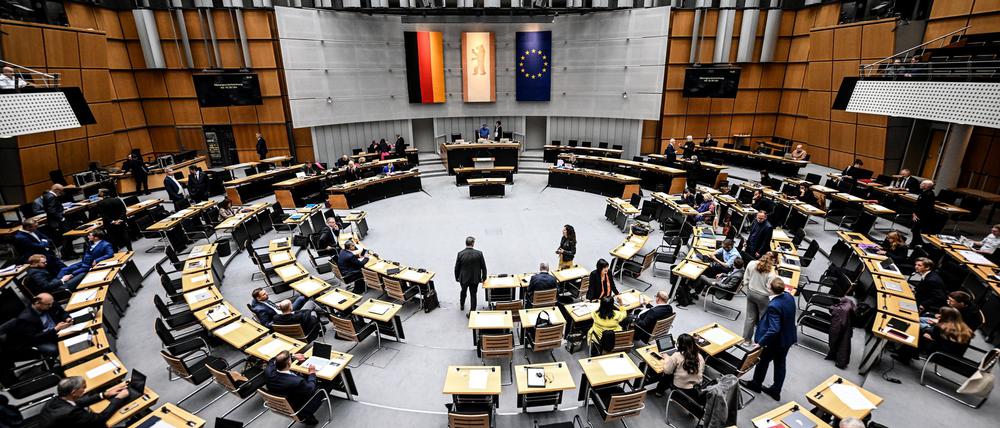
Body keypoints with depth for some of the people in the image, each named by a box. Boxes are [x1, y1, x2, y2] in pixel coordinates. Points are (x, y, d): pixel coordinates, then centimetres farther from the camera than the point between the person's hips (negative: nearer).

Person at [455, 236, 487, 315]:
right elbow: (483, 267, -8)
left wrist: (457, 277, 9)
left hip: (463, 278, 1)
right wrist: (484, 277, 7)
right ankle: (472, 312, 17)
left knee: (463, 291, 28)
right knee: (473, 295, 13)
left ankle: (462, 306, 51)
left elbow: (457, 267, -7)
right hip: (475, 279, -1)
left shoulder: (460, 254, -17)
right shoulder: (479, 253, -16)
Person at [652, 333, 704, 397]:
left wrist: (667, 358, 3)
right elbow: (702, 372, 7)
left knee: (666, 375, 25)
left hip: (680, 388, -4)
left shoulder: (677, 356, -21)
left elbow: (667, 371, -13)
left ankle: (659, 391, 43)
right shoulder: (699, 356, -8)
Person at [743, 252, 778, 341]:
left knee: (750, 317, 18)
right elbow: (769, 289, -17)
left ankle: (746, 338, 27)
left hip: (751, 294, 4)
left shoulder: (751, 264, -11)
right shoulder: (771, 273, -24)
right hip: (762, 297, -4)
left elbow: (745, 279, -1)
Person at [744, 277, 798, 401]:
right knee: (780, 364, 20)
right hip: (788, 338, 7)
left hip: (775, 341, -7)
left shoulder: (773, 306, -35)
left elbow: (774, 329, -35)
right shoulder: (789, 296, -10)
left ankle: (756, 384, 38)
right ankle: (776, 391, 35)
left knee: (763, 361, 17)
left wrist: (760, 343, -28)